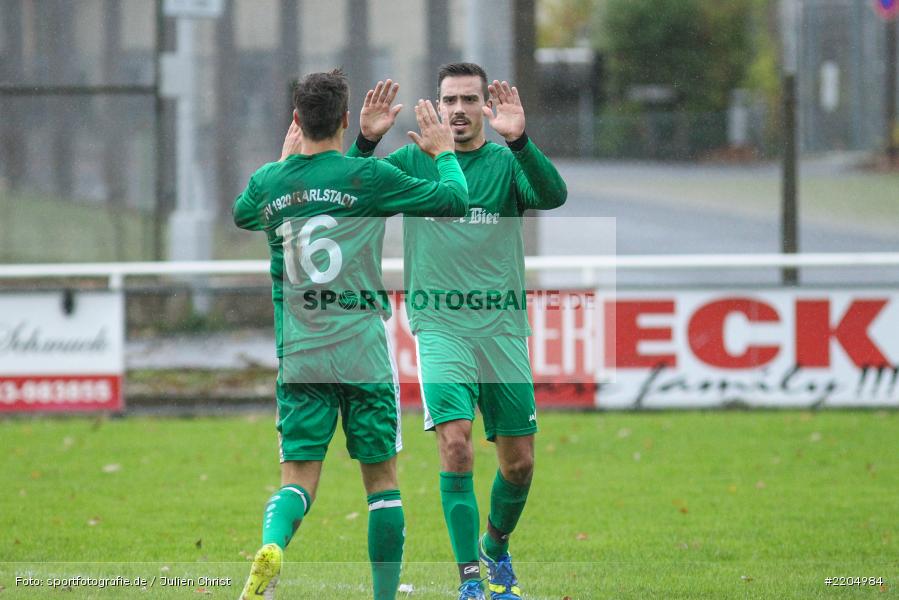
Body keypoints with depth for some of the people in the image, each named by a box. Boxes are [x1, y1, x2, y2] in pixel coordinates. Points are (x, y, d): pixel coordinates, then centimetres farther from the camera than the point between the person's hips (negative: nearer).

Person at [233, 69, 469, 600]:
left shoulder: (269, 182, 3)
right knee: (382, 477, 9)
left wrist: (285, 159, 36)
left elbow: (240, 216, 28)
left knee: (299, 478, 1)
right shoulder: (369, 177, -8)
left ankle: (272, 544, -29)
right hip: (364, 355, -2)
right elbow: (456, 200, -2)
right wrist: (443, 149, 15)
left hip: (298, 356, 3)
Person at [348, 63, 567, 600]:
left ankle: (496, 548, 35)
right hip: (440, 328, -1)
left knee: (519, 461, 6)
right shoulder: (413, 162, 6)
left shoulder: (507, 163, 3)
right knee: (455, 444, -19)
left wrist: (519, 141, -30)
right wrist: (366, 142, -18)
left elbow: (553, 195, -16)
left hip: (502, 330, 1)